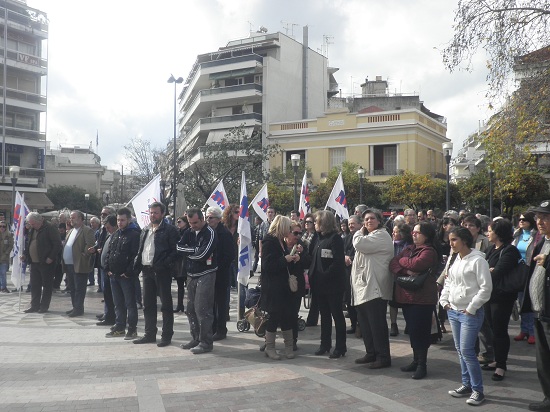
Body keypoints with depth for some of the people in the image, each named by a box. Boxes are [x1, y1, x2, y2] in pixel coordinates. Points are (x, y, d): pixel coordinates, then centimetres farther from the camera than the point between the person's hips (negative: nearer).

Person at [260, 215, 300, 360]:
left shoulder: (281, 241, 14)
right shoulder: (269, 241, -14)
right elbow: (268, 265, -21)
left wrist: (292, 258, 4)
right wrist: (285, 259, -17)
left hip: (282, 285, 9)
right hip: (271, 287, -9)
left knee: (288, 315, 9)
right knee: (273, 315, -2)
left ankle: (289, 345, 19)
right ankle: (269, 347, 12)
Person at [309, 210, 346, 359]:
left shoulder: (335, 239, -12)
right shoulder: (317, 238, 11)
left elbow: (338, 262, -19)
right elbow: (312, 257, 15)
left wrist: (325, 275, -21)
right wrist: (312, 275, -1)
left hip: (333, 284, -7)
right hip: (319, 284, 7)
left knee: (337, 315, 2)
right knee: (324, 314, 14)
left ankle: (340, 347, 10)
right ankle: (325, 344, 24)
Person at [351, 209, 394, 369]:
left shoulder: (381, 235, -8)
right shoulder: (368, 236, 23)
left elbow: (359, 243, -18)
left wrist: (360, 232, -3)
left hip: (374, 287, -10)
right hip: (363, 286, 10)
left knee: (377, 323, -7)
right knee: (365, 322, 13)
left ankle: (383, 357, -1)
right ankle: (371, 353, 23)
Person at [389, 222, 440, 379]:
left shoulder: (429, 251, -9)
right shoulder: (408, 249, 15)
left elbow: (415, 264, -25)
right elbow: (393, 263, 6)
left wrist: (402, 260, -4)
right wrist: (406, 271, -14)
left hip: (422, 298, -7)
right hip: (406, 296, 7)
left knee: (419, 330, -3)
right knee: (412, 330, 14)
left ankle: (422, 365, 6)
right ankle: (416, 360, 25)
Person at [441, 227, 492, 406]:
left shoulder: (477, 260, -13)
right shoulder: (453, 260, 10)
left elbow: (486, 288, -16)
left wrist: (471, 309, -15)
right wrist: (444, 301, 8)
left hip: (470, 313, -7)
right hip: (453, 311, 8)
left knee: (467, 351, -7)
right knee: (460, 351, 12)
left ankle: (477, 390, 6)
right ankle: (467, 385, 24)